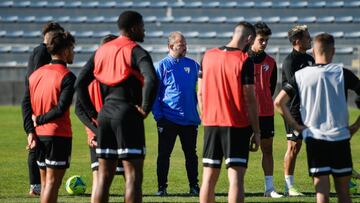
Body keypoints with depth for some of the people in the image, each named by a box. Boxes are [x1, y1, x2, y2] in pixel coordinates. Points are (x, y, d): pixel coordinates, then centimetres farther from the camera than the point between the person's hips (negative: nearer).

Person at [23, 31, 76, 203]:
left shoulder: (35, 74, 10)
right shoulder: (67, 77, -11)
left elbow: (26, 105, 4)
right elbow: (61, 109, -18)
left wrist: (31, 131, -1)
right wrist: (39, 120, -6)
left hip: (39, 135, 7)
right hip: (58, 135, -7)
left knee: (45, 182, 14)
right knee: (52, 183, -5)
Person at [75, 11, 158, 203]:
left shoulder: (101, 51, 12)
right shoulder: (136, 51, -7)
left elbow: (80, 84, 10)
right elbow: (152, 80, -25)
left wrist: (93, 114, 12)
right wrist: (145, 108, -12)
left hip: (105, 115, 6)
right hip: (128, 115, -6)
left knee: (104, 176, 10)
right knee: (133, 176, -4)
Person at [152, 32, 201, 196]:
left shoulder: (192, 65, 8)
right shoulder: (162, 66, -1)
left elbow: (199, 88, 16)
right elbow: (154, 92, -1)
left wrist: (196, 111, 8)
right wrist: (158, 116, -8)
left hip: (190, 119, 3)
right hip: (168, 119, -2)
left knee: (191, 154, 7)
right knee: (164, 154, 1)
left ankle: (194, 186, 14)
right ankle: (162, 187, 8)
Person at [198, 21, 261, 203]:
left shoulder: (208, 56, 6)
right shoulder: (245, 60, -10)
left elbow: (200, 93, 10)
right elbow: (250, 99, -10)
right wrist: (256, 131, -4)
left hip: (211, 123, 5)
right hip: (237, 126, -5)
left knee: (209, 178, 9)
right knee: (235, 179, -6)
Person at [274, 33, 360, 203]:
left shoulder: (301, 75, 1)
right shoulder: (342, 73, -2)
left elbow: (278, 102, -3)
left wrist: (295, 125, 5)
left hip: (314, 138, 0)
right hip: (340, 138, 0)